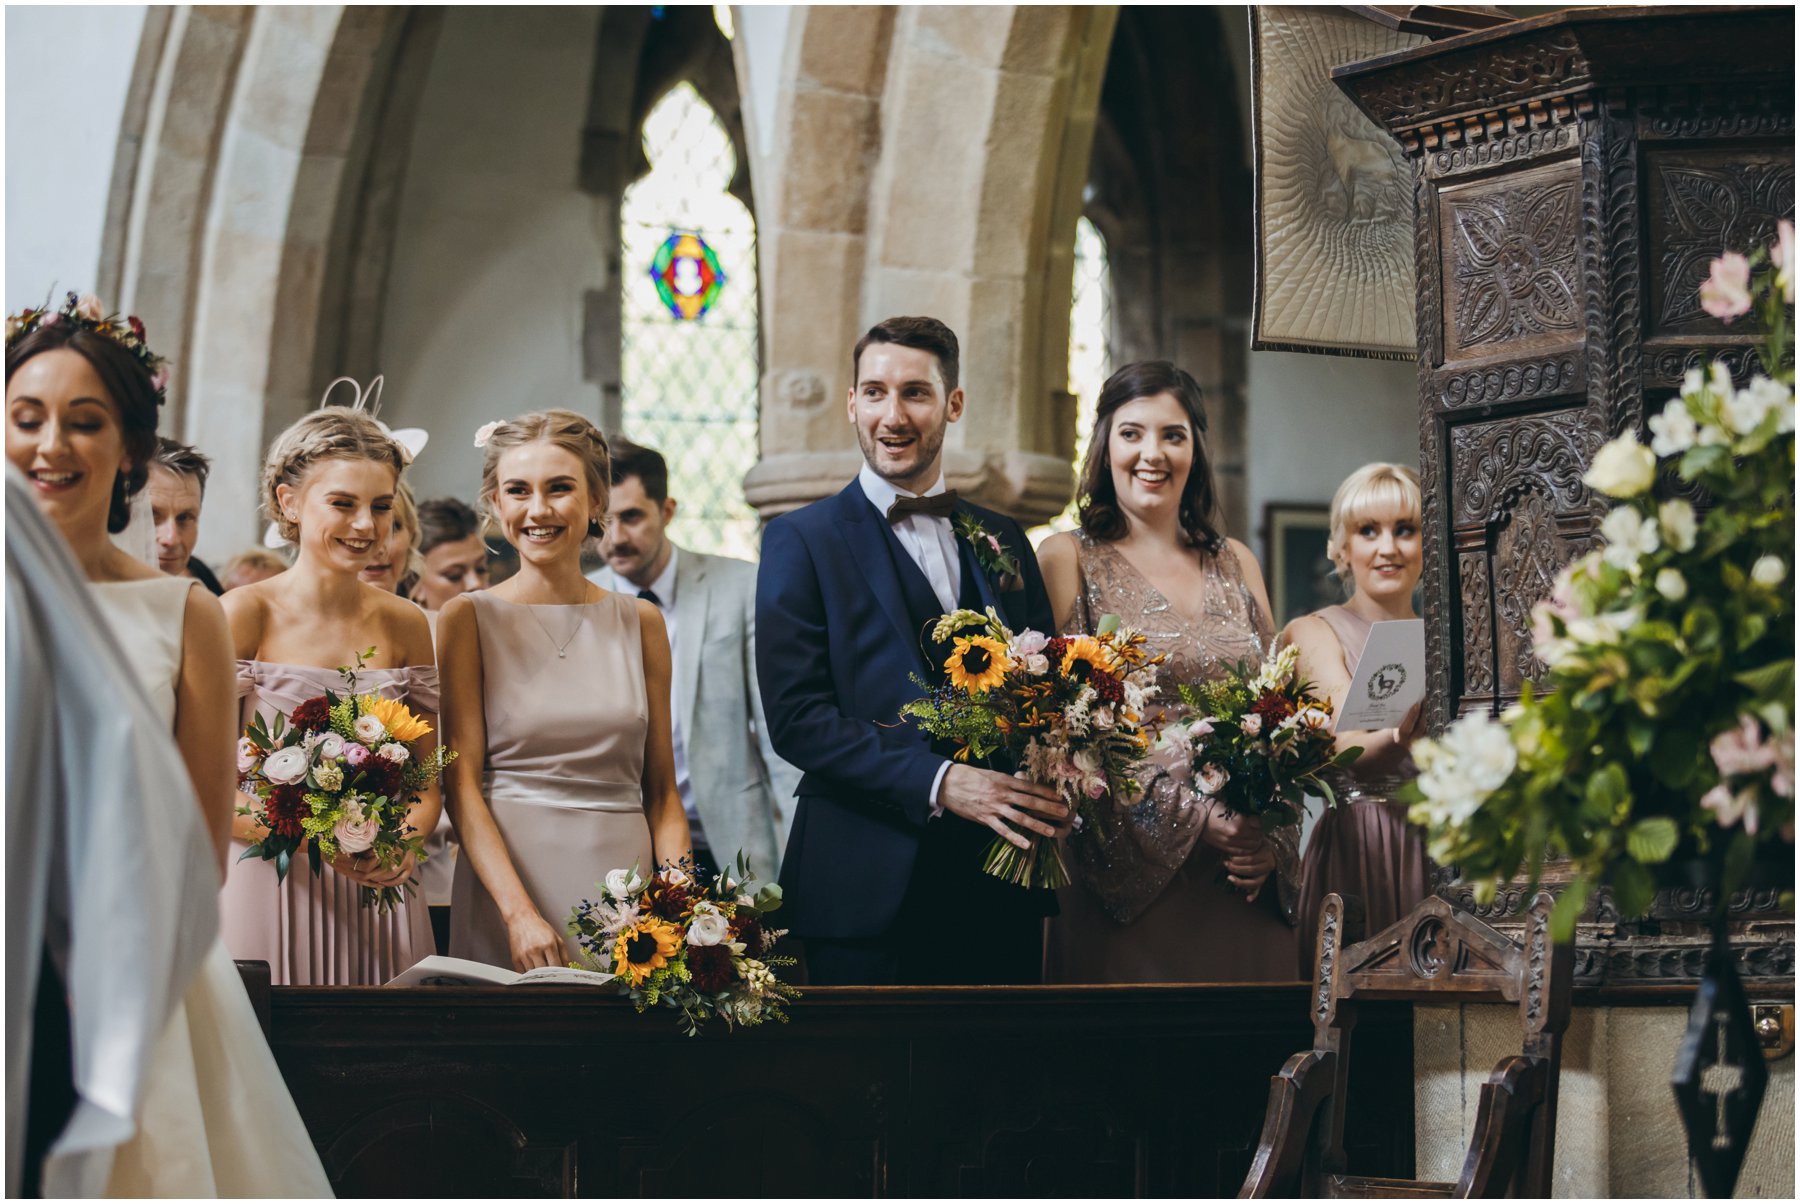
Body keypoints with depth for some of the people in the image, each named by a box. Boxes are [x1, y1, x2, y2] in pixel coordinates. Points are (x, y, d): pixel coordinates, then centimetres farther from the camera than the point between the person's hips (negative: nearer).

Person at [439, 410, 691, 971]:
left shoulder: (640, 623, 8)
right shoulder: (468, 618, 1)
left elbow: (661, 791, 10)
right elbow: (462, 784, -6)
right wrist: (521, 913, -18)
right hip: (506, 877, -2)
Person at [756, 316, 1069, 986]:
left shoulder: (1004, 541, 15)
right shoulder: (802, 542, 0)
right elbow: (796, 717, -9)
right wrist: (939, 783, -20)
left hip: (1000, 896, 4)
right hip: (866, 895, -4)